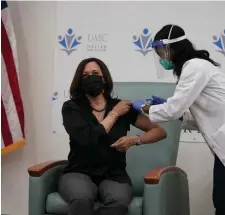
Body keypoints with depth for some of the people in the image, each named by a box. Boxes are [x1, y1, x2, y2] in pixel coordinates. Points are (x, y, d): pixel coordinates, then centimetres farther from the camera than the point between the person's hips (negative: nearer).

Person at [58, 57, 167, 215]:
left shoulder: (122, 106, 8)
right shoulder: (71, 107, 3)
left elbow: (160, 131, 11)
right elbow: (88, 139, -15)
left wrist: (133, 140, -7)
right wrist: (114, 114, -3)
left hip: (113, 175, 2)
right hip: (79, 173, -1)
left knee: (119, 201, -34)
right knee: (82, 199, -37)